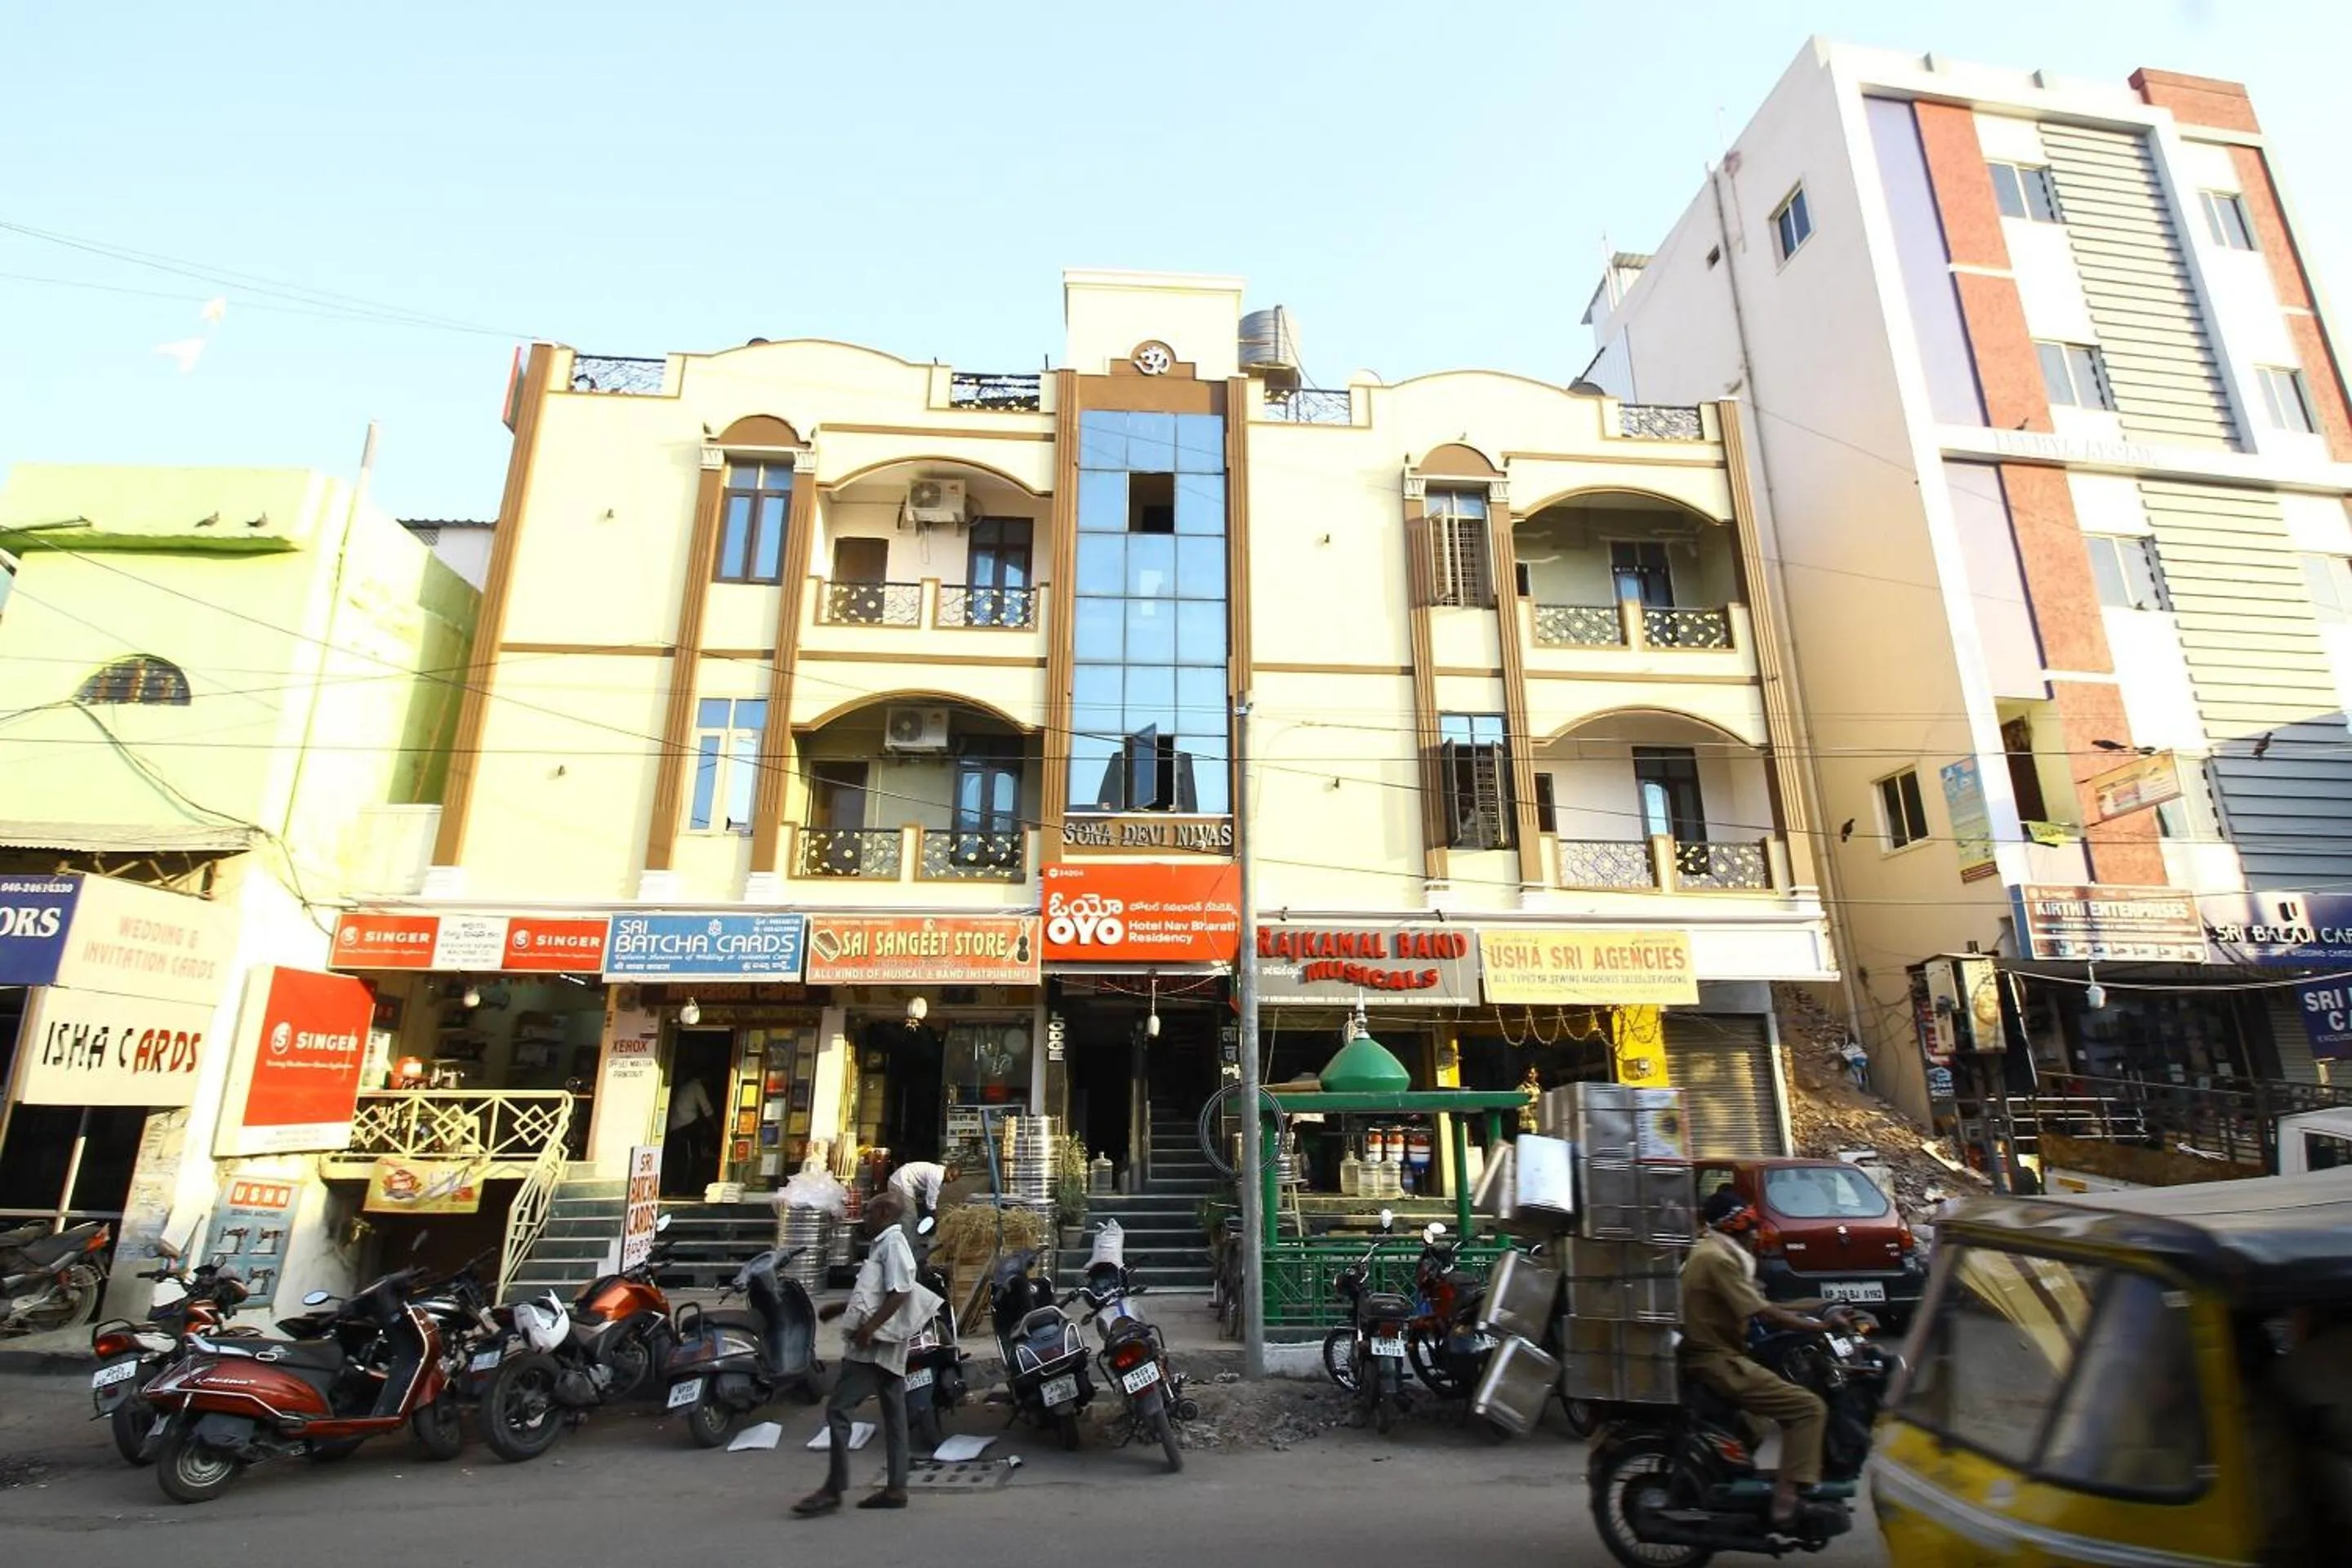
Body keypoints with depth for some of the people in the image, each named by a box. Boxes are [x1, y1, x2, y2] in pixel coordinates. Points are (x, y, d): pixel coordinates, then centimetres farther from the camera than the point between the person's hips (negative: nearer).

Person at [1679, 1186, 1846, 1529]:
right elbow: (1763, 1314, -20)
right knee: (1809, 1408, -13)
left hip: (1708, 1356, 11)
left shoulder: (1708, 1252, 15)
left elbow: (1755, 1306, 19)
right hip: (1719, 1361, -11)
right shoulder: (1718, 1258, -17)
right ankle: (1789, 1500, -17)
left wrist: (1804, 1308, 14)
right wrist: (1821, 1327, -13)